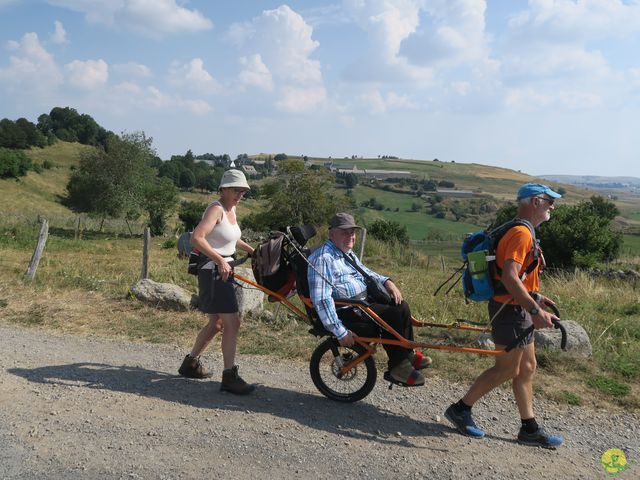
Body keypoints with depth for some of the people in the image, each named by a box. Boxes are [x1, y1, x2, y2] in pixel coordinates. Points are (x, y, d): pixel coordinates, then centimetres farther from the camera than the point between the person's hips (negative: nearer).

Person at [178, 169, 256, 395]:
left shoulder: (231, 210, 13)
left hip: (223, 270, 10)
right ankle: (230, 377, -6)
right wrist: (220, 260, -32)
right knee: (232, 322, -12)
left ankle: (190, 363, 32)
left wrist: (253, 251, 21)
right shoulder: (216, 209, -15)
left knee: (216, 323, 17)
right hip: (213, 271, -10)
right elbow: (197, 238, -28)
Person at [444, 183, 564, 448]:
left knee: (526, 368, 14)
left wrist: (534, 296, 20)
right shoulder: (521, 233, -20)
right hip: (511, 310, -11)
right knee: (507, 369, -1)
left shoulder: (521, 231, 14)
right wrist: (535, 310, -32)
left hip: (519, 309, 11)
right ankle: (460, 409, 12)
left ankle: (530, 429, 23)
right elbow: (509, 277, -30)